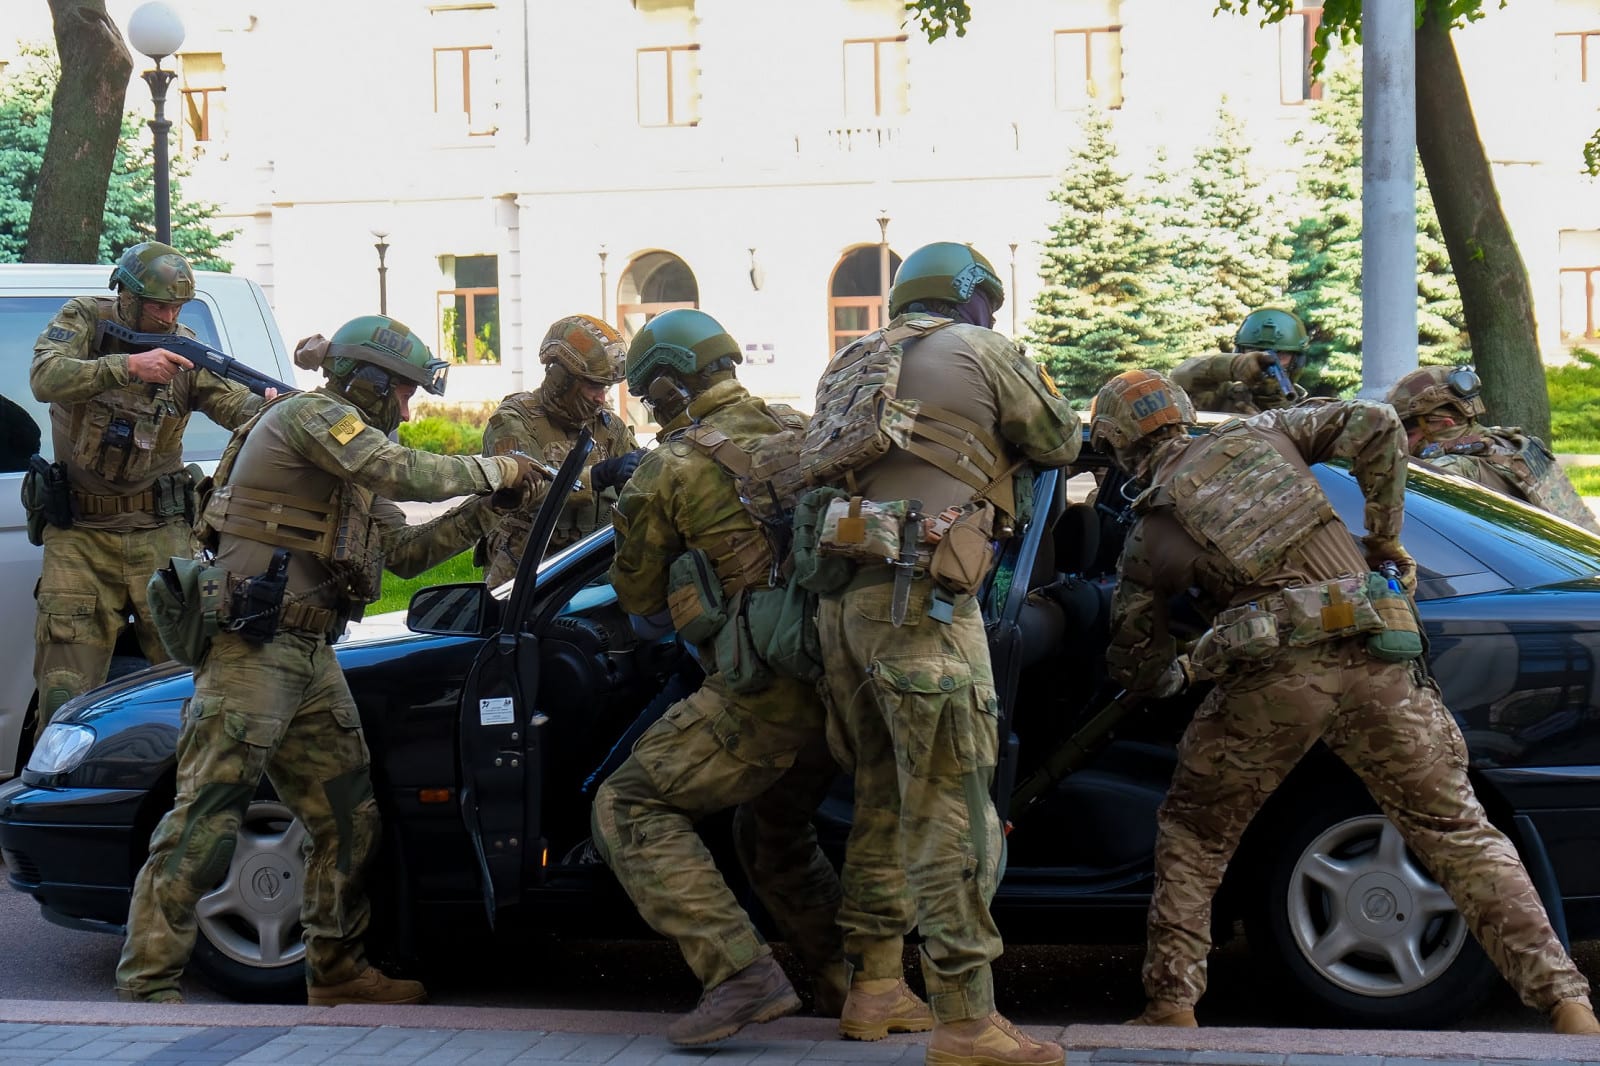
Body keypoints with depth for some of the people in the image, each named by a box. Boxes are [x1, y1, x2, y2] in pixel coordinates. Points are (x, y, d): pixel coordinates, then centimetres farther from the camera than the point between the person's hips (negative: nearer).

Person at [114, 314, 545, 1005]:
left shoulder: (351, 452, 21)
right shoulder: (310, 416, -8)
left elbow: (405, 552, 22)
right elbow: (405, 474, -20)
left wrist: (484, 510, 14)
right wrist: (494, 470, -7)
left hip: (311, 660, 10)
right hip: (251, 653, -10)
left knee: (349, 820, 11)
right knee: (206, 819, -11)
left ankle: (335, 973, 22)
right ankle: (147, 982, -10)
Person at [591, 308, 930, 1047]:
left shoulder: (668, 471, 0)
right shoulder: (803, 436, 16)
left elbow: (639, 597, 11)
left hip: (767, 690, -7)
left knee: (629, 810, 2)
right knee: (773, 828, 28)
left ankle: (741, 973, -12)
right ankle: (865, 988, 20)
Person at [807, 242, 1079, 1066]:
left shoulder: (853, 365, 23)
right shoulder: (979, 352, 5)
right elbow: (1059, 444, 13)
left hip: (841, 599, 7)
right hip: (918, 602, -7)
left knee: (884, 800, 18)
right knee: (951, 812, -8)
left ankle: (872, 982, 23)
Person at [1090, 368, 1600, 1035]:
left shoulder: (1148, 536, 12)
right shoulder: (1260, 434, 18)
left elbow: (1136, 668, 19)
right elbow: (1374, 426, 8)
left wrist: (1178, 674, 43)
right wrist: (1385, 541, 17)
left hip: (1272, 678, -2)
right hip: (1377, 660, 2)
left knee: (1192, 835, 19)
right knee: (1458, 834, 8)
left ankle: (1172, 1004, 12)